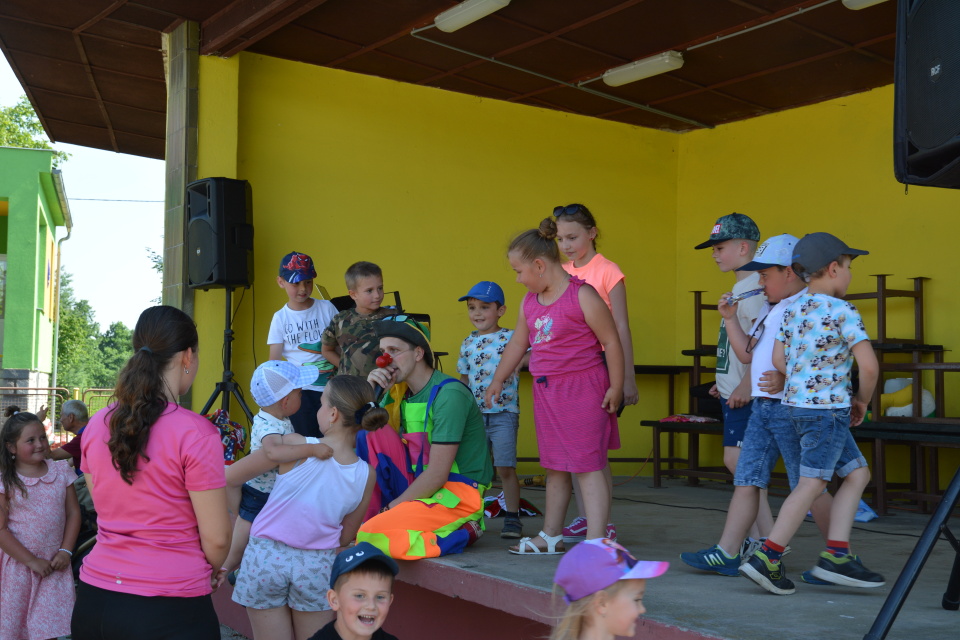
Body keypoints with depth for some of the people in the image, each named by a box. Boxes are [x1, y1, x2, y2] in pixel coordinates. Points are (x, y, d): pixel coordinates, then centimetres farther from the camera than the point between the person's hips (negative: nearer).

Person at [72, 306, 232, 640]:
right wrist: (209, 571, 9)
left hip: (94, 599, 5)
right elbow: (216, 538, -11)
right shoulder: (195, 432, -16)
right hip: (169, 611, -5)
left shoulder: (97, 425, 1)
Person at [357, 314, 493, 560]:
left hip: (458, 495, -8)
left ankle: (457, 533, -9)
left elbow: (437, 475, -20)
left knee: (369, 535, -26)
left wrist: (391, 508, -14)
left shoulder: (449, 394, -17)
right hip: (418, 486, 8)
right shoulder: (399, 390, 7)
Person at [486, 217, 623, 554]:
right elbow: (518, 342, 23)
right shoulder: (530, 302, 10)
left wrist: (616, 387, -13)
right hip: (545, 390, 8)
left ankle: (596, 543, -6)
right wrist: (498, 380, 30)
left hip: (582, 388, -8)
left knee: (588, 466, -7)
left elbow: (611, 341, -12)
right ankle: (551, 536, 28)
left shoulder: (582, 296, -14)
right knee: (554, 467, 16)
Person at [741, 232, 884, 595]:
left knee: (858, 473, 14)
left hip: (797, 403, 8)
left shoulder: (792, 308, 10)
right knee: (812, 483, -5)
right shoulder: (843, 312, -12)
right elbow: (869, 366, -16)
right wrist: (862, 400, 2)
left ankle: (836, 555, 9)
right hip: (828, 406, -8)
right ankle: (766, 558, -5)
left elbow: (778, 359, 9)